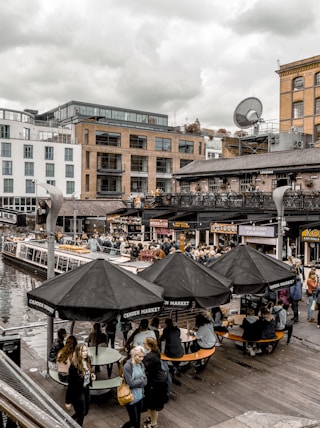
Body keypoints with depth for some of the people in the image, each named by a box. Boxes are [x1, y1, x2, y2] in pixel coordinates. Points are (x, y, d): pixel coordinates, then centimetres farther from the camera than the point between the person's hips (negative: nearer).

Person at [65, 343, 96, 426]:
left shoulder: (87, 361, -4)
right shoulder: (74, 365, -25)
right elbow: (71, 383, -21)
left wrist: (92, 374, -8)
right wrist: (68, 401, -17)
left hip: (86, 389, 7)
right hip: (77, 392, -7)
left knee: (85, 411, 19)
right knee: (81, 413, 6)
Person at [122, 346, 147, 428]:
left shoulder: (141, 364, 0)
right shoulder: (127, 366, -20)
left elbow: (145, 381, 0)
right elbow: (130, 383, -21)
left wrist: (136, 382, -17)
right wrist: (141, 380, -9)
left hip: (140, 396, 6)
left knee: (138, 419, 16)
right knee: (133, 421, 4)